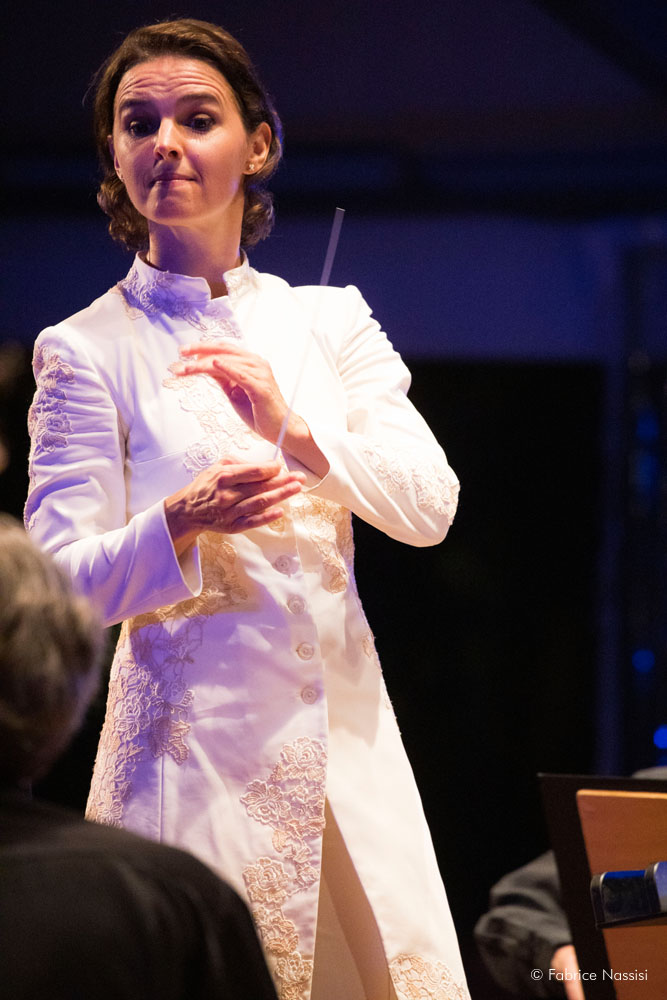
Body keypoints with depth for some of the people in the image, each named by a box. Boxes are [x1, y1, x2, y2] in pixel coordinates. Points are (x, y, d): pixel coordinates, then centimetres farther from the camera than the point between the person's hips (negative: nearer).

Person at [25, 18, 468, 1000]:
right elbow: (61, 580, -6)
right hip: (193, 731, -3)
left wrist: (295, 430, -15)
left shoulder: (328, 320, 11)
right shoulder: (86, 349, 0)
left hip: (346, 730, 4)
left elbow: (431, 507, 1)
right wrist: (180, 524, -25)